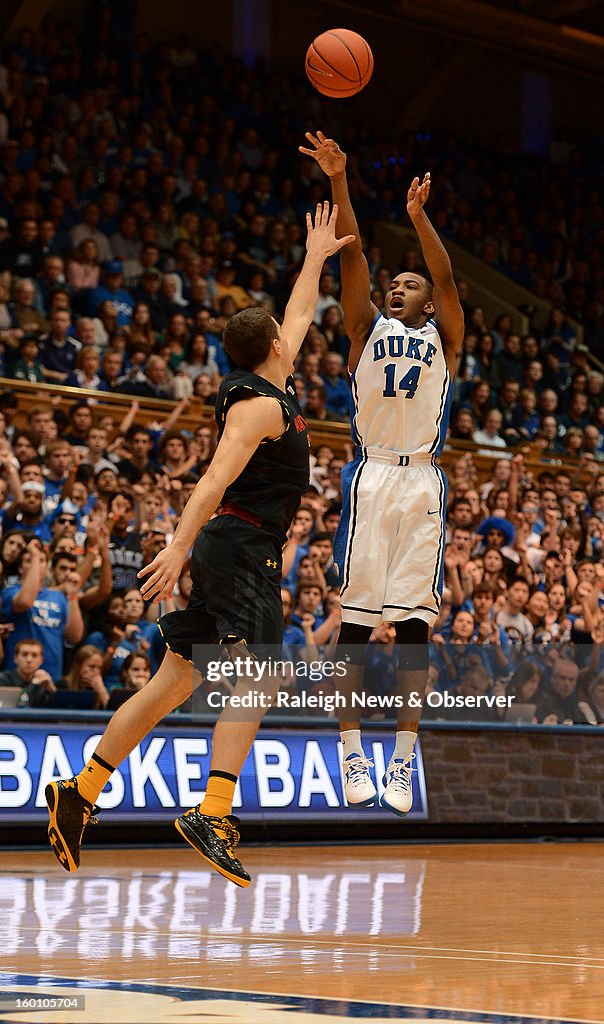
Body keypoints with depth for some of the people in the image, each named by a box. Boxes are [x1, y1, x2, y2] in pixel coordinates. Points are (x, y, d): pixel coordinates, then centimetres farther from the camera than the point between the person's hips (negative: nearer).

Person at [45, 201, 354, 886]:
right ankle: (212, 815, -30)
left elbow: (299, 319, 36)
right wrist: (179, 547, -32)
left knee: (172, 685, 9)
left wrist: (316, 259, 45)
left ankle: (80, 793, 9)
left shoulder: (270, 389, 17)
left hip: (234, 553, 10)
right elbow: (216, 479, -23)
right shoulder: (260, 404, -11)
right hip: (243, 550, -10)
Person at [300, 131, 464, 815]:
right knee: (357, 617, -3)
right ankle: (352, 750, 2)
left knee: (414, 621, -2)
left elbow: (446, 278, -2)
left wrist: (419, 216, -15)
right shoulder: (368, 329, 14)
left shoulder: (443, 338, 15)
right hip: (371, 477, 0)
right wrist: (340, 185, -8)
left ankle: (402, 758, 0)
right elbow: (353, 257, 3)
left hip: (423, 482, 0)